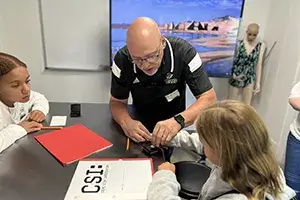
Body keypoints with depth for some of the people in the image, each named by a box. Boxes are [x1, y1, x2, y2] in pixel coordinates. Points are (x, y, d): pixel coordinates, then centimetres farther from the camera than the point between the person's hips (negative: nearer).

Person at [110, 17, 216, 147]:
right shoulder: (122, 59, -18)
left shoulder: (184, 52, -22)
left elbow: (209, 98, -20)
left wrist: (178, 121, -36)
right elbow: (117, 102, -7)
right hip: (141, 129, 1)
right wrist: (125, 122, -28)